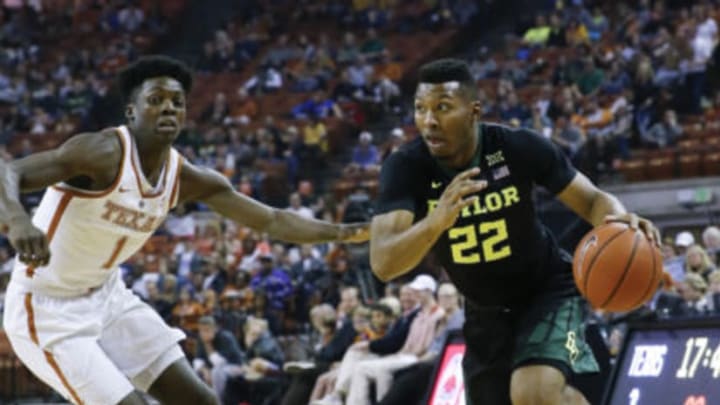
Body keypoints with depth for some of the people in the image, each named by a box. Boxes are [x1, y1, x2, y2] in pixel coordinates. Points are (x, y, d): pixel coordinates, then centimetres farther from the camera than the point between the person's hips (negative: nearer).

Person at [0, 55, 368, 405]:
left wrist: (344, 232, -6)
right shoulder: (104, 153, -25)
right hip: (48, 311, -8)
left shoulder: (186, 178, -3)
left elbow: (271, 220, 4)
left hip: (107, 298, 8)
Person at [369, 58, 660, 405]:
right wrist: (436, 221, -53)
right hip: (486, 311, 4)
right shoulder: (406, 168, -22)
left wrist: (619, 220, -38)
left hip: (549, 290, -3)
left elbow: (591, 199, -13)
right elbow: (383, 264, -33)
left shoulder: (519, 148, -23)